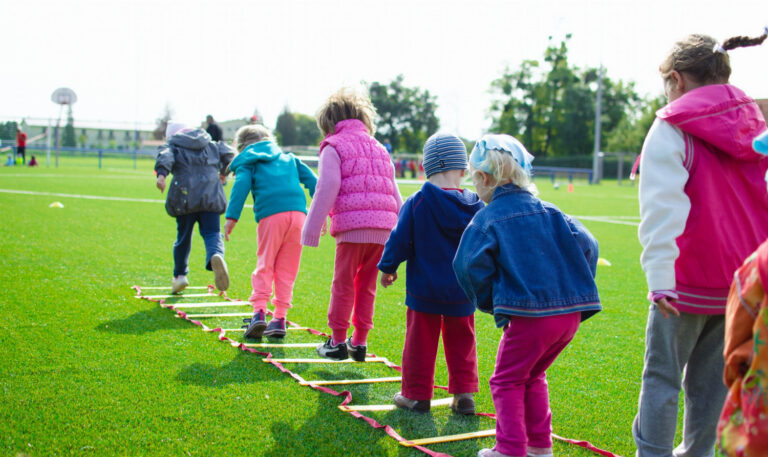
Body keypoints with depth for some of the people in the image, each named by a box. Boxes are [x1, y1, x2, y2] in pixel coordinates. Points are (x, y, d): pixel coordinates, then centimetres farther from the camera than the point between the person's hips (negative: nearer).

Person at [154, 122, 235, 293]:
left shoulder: (172, 146, 13)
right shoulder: (211, 144, 22)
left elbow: (165, 157, -9)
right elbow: (228, 153, 13)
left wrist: (161, 174, -26)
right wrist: (223, 172, 30)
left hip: (185, 197, -1)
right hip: (210, 195, 1)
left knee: (183, 236, 13)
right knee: (212, 233, -3)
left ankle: (180, 275, 23)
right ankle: (216, 256, -36)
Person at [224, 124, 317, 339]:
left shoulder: (247, 162, 17)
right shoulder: (288, 158, 30)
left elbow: (241, 185, -2)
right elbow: (311, 180, 21)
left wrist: (231, 216, -9)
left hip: (271, 215, -3)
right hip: (298, 212, 3)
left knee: (264, 265, 6)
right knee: (287, 269, 9)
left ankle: (259, 312, -9)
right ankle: (280, 318, 8)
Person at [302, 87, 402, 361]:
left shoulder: (333, 148, 4)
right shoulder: (379, 149, 24)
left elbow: (326, 191, -6)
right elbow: (394, 194, 23)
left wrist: (312, 230, -4)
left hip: (352, 226, -6)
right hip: (383, 229, 6)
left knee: (343, 284, 4)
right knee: (367, 286, 13)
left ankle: (337, 341, 10)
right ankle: (359, 342, 16)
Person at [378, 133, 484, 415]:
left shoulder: (416, 203, -13)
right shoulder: (475, 207, -4)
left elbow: (400, 240, -8)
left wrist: (388, 267, 8)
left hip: (424, 289, -2)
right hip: (462, 292, 3)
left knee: (421, 341, 8)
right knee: (461, 341, 15)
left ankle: (417, 395, 16)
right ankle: (464, 394, 15)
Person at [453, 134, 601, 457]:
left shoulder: (487, 219, -4)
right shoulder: (549, 212, 12)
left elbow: (470, 265, -14)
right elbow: (586, 245, 6)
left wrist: (489, 302, 1)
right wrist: (576, 290, 13)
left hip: (528, 315, -6)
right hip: (571, 312, 6)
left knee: (508, 381, 11)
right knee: (533, 377, 24)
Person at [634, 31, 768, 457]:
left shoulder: (672, 129, -10)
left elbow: (663, 206, -19)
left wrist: (659, 277, -24)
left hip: (688, 281, -5)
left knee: (662, 375, 6)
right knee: (712, 375, 16)